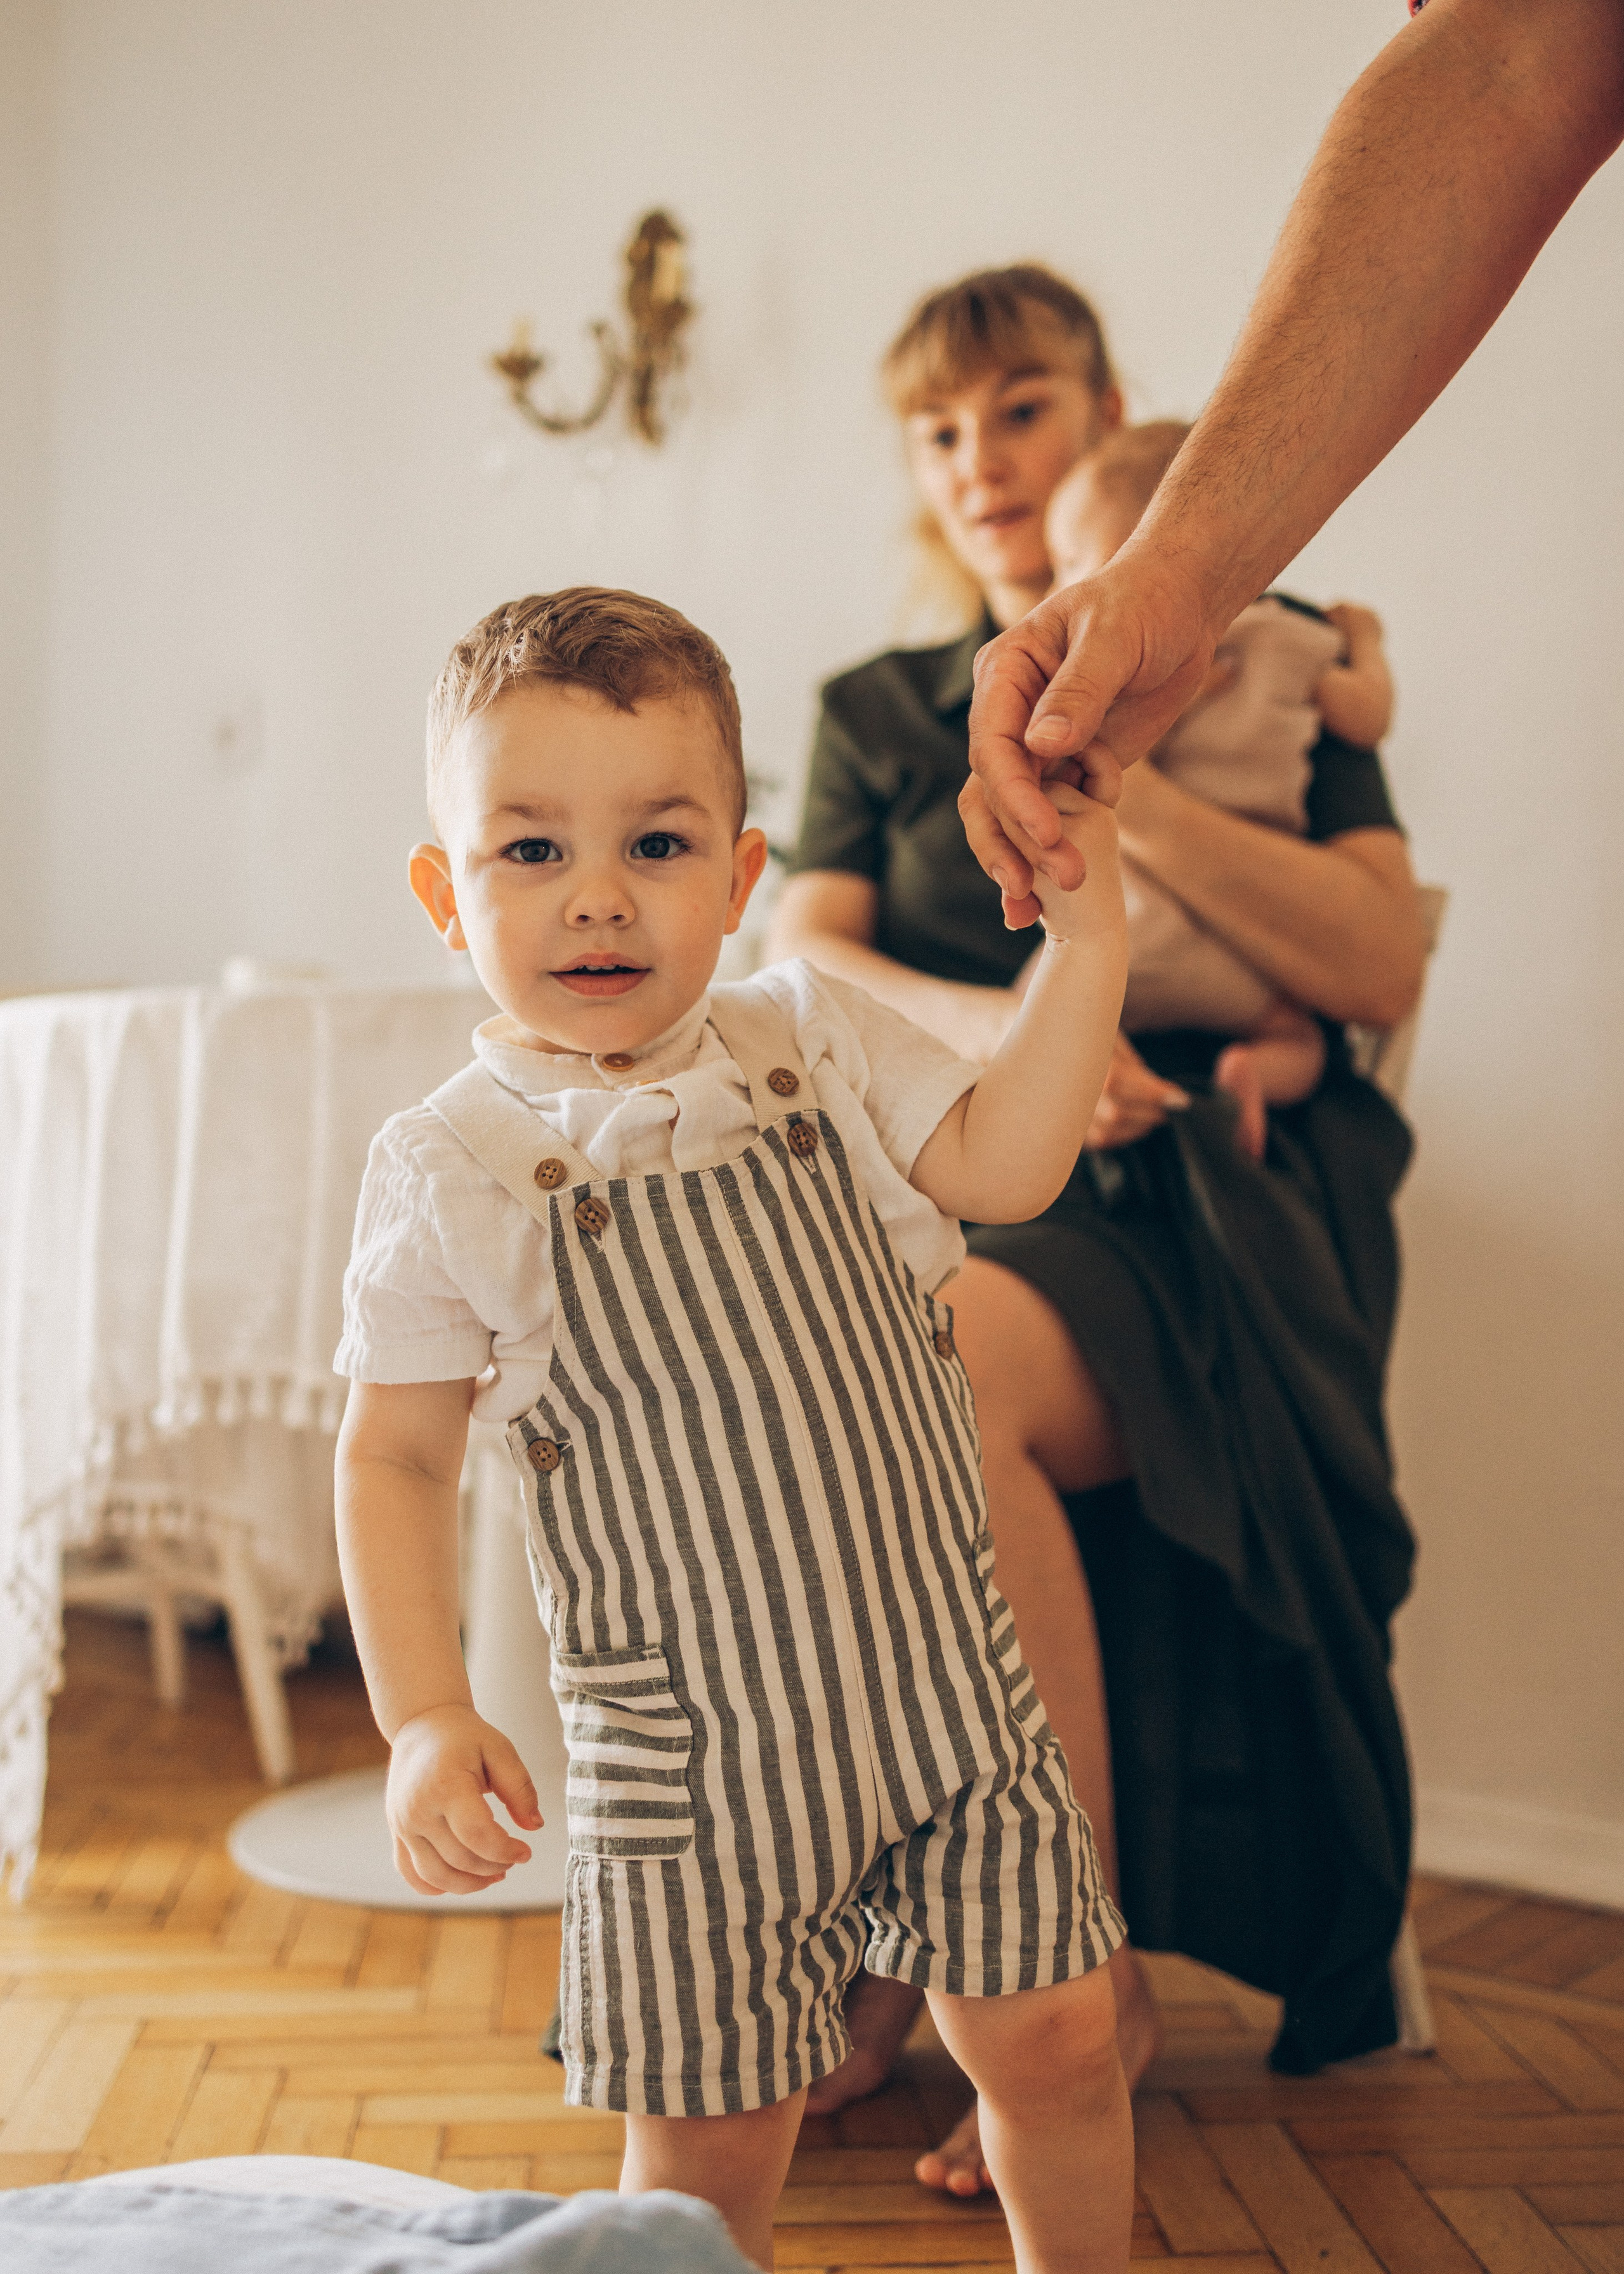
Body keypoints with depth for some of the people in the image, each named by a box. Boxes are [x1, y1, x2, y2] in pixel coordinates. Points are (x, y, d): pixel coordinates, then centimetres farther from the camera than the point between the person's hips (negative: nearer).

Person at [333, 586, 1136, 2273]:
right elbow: (395, 1456, -2)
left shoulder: (809, 1039, 2)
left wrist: (1084, 944, -7)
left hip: (944, 1681, 3)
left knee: (1055, 2039, 9)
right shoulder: (450, 1170, -8)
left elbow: (1000, 1168, -2)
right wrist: (425, 1719, -10)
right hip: (693, 1746, -3)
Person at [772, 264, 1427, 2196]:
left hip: (1214, 1211, -3)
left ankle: (1086, 1981, -22)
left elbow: (1380, 968, -4)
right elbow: (801, 962, 4)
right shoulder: (876, 713, 20)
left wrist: (1113, 783, -14)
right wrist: (992, 1031, -17)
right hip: (951, 1199, 4)